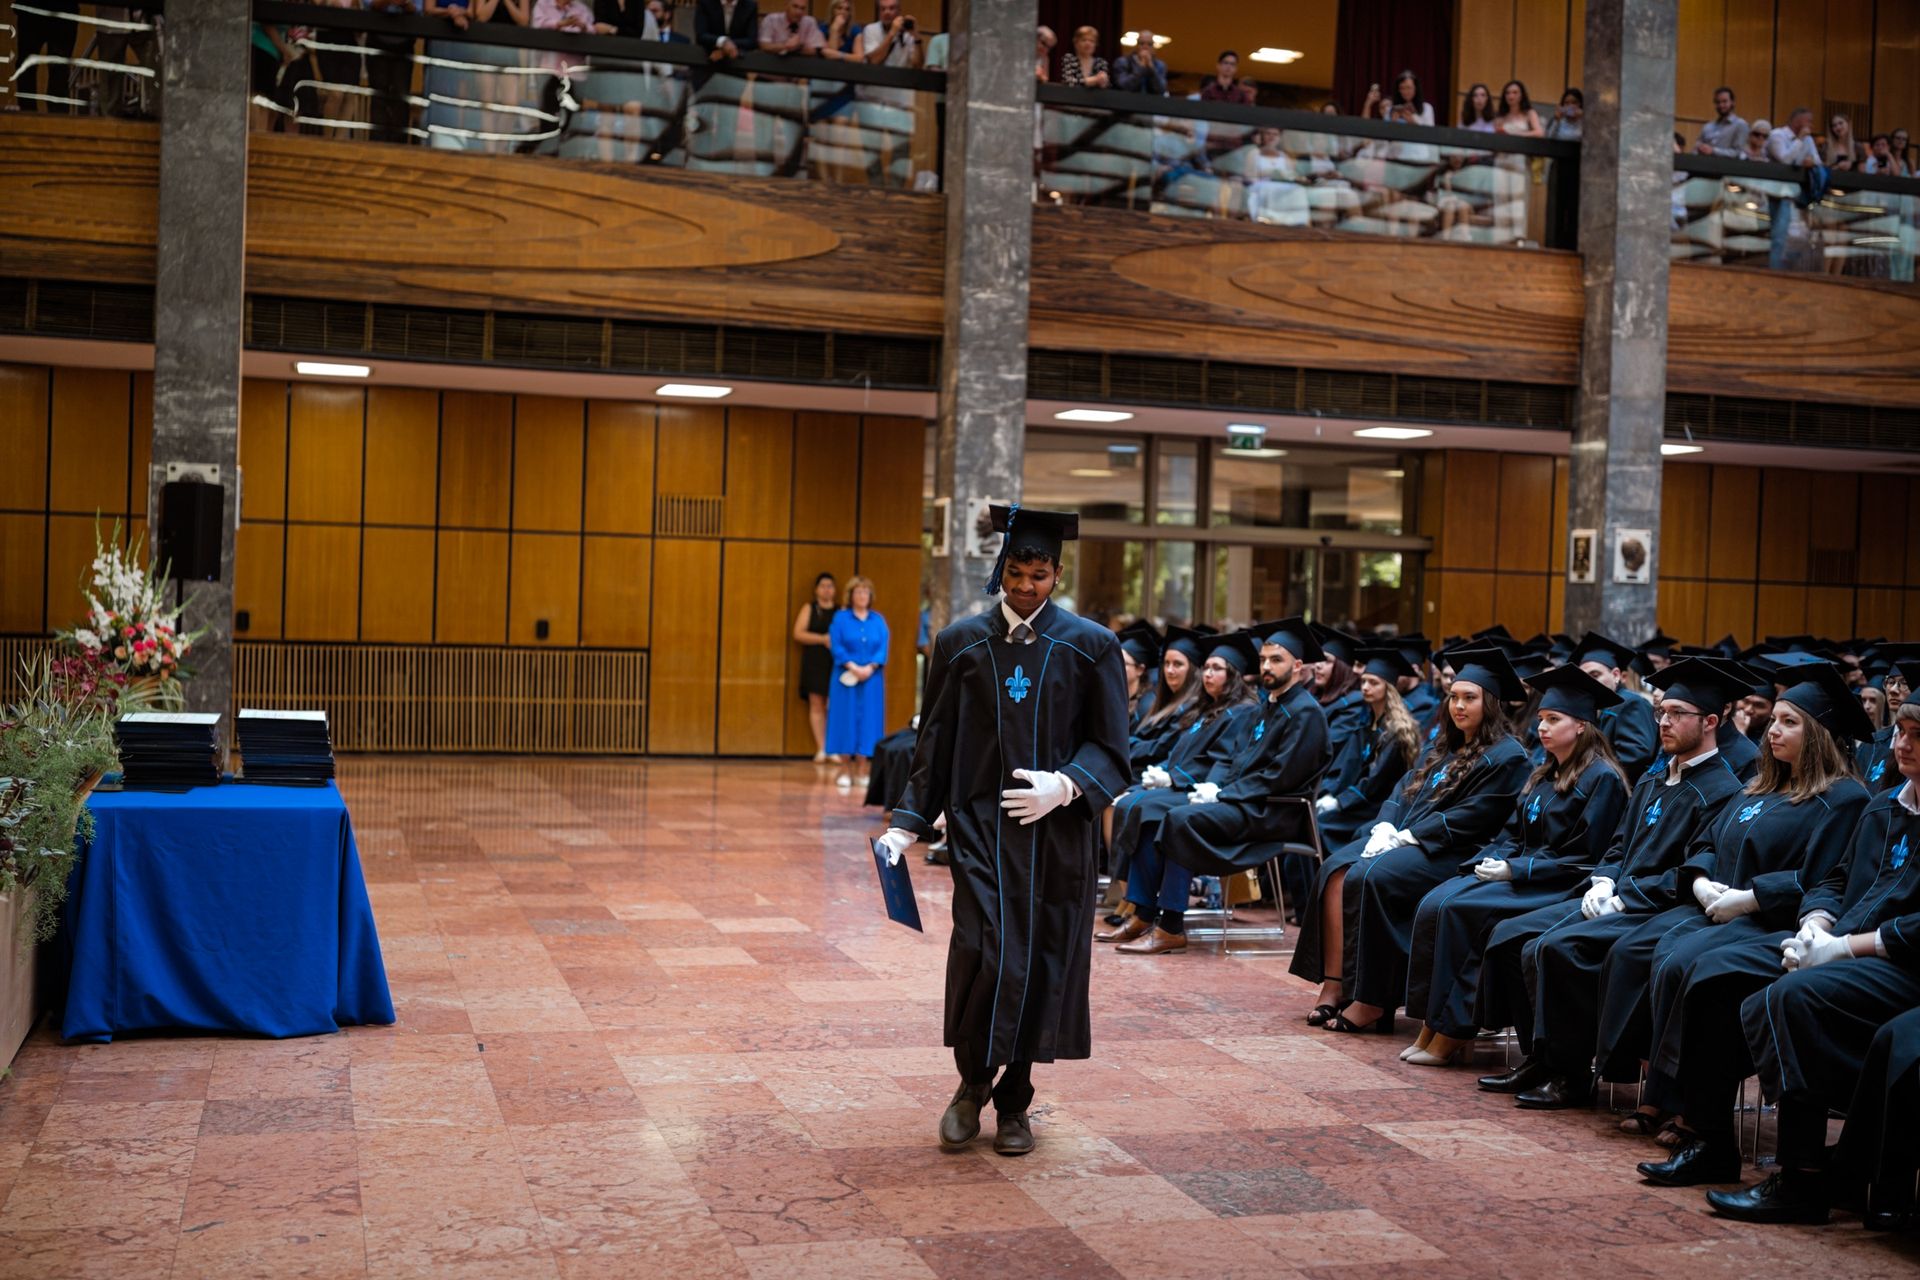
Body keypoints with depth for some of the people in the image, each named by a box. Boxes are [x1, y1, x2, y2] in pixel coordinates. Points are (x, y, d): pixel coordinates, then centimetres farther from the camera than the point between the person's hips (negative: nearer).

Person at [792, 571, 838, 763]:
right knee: (816, 704, -3)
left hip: (836, 663, 1)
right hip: (814, 662, -1)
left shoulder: (841, 611, 11)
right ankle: (821, 749, 0)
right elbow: (798, 634, -2)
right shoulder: (809, 609, 7)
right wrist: (822, 639, -11)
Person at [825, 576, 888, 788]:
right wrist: (852, 667, -17)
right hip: (846, 679, -2)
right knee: (846, 720, -2)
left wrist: (870, 668, -14)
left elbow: (883, 648, 1)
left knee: (868, 721, 1)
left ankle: (862, 771, 4)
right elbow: (837, 646, -5)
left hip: (871, 678, 2)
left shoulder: (878, 620, 9)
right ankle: (846, 771, 3)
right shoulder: (840, 618, 3)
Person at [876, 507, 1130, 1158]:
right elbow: (935, 744, 8)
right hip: (980, 827, 0)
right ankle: (972, 1083, 11)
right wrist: (908, 824, 1)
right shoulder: (960, 643, 5)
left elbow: (1110, 748, 2)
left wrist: (1063, 787, -15)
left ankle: (1013, 1102, 21)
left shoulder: (1091, 646, 2)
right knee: (984, 952, -13)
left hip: (1055, 832, 0)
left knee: (1040, 964, 4)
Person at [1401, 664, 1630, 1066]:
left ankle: (1450, 1033, -19)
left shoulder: (1601, 779, -9)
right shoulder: (1544, 775, 17)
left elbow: (1582, 857, -14)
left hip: (1558, 886, -8)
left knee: (1461, 909, -27)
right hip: (1518, 873, 8)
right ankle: (1430, 1026, -16)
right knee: (1433, 904, -16)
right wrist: (1490, 861, -2)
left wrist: (1515, 869, -17)